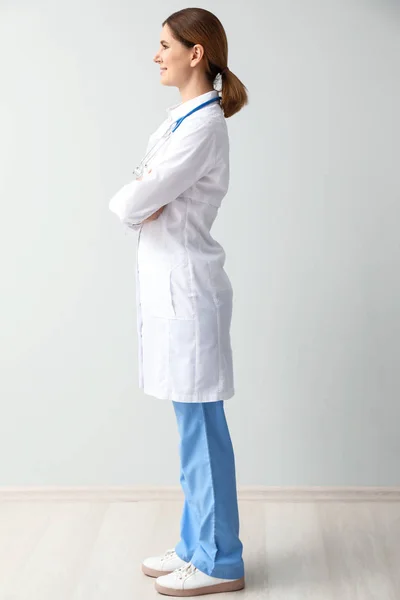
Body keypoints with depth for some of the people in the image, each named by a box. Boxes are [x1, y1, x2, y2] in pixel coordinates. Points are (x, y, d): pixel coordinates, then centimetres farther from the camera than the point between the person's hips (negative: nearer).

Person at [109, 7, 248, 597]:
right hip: (169, 281, 9)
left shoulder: (203, 126, -16)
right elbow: (135, 201, 12)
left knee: (200, 428, 0)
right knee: (196, 428, 15)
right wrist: (146, 199, -9)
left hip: (187, 284, -9)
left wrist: (137, 198, 0)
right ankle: (197, 545, 28)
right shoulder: (181, 116, 14)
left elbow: (131, 203, -21)